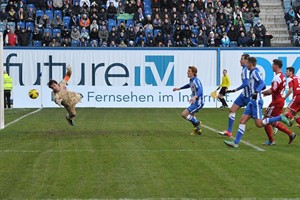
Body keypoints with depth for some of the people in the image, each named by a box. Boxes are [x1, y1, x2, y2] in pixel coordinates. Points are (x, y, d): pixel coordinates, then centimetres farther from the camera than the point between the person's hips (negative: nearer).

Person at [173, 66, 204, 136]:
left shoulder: (196, 81, -23)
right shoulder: (191, 80, 7)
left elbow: (200, 90, -39)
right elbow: (189, 85, 31)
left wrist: (195, 97, -57)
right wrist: (179, 88, 37)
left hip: (198, 103, -10)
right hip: (195, 102, 10)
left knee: (184, 114, -16)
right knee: (191, 116, 27)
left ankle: (197, 123, 4)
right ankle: (197, 130, 41)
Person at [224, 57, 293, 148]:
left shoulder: (255, 72, -10)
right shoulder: (253, 72, 17)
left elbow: (262, 83, -23)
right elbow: (263, 85, 24)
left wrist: (256, 92, -35)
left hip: (256, 101, -10)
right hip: (252, 101, 10)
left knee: (259, 124, -11)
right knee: (242, 120, 3)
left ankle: (281, 118, -4)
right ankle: (235, 142, 1)